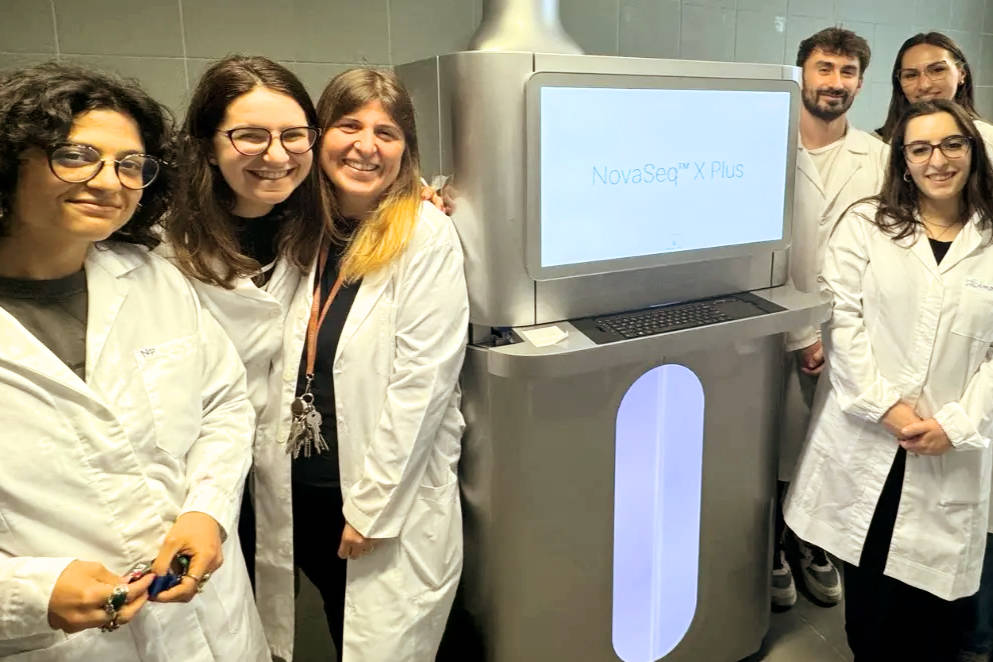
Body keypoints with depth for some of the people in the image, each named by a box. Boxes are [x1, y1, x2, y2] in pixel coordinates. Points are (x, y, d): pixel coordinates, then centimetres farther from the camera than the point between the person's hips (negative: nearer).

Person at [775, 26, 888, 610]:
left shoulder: (879, 158, 2)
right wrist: (802, 335, -11)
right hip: (783, 334, -2)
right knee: (780, 450, 8)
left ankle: (818, 549, 35)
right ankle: (775, 552, 30)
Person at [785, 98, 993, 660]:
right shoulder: (865, 225, 3)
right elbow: (843, 320, -4)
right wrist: (886, 406, -12)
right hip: (867, 438, 0)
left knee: (932, 594, 5)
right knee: (868, 597, 9)